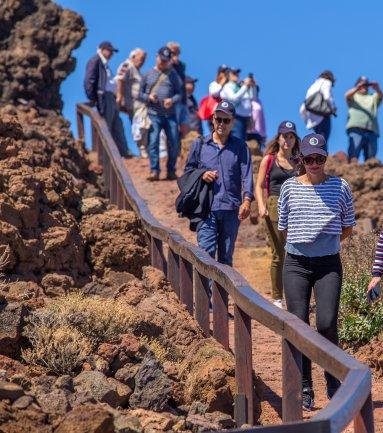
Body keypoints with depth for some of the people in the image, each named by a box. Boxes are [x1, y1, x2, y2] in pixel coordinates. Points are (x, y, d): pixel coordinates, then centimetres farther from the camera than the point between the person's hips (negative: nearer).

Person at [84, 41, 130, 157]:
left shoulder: (104, 63, 20)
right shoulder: (95, 61, -9)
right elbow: (89, 81, -15)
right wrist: (93, 98, -15)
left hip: (110, 98, 10)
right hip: (104, 98, -10)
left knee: (117, 126, 12)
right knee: (106, 128, -7)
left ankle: (123, 151, 17)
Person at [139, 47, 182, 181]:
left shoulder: (172, 74, 12)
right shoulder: (148, 74, 10)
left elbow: (179, 93, 11)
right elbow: (140, 93, 11)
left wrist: (172, 100, -9)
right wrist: (149, 97, -10)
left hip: (170, 114, 1)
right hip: (154, 114, -1)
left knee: (174, 143, 0)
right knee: (153, 142, -11)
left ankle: (171, 171, 12)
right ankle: (154, 171, -10)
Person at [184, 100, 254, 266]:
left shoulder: (240, 146, 8)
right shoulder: (200, 144, 11)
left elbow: (247, 175, -3)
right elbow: (188, 170, 18)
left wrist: (247, 200, -19)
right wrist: (201, 175, -5)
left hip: (232, 209, 1)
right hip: (206, 208, -1)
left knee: (226, 256, 8)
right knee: (206, 252, -12)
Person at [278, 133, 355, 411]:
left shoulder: (340, 187, 2)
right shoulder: (290, 187, 4)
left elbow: (348, 227, 12)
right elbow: (283, 227, 13)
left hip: (329, 263, -1)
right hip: (296, 264, 1)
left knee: (327, 323, -13)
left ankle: (334, 383, 7)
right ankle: (305, 391, 6)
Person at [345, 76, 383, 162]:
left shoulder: (373, 98, 27)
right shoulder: (353, 96, 21)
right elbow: (347, 95, -1)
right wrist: (357, 88, -21)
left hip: (372, 130, 3)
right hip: (356, 128, -3)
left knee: (371, 159, -4)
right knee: (354, 155, -19)